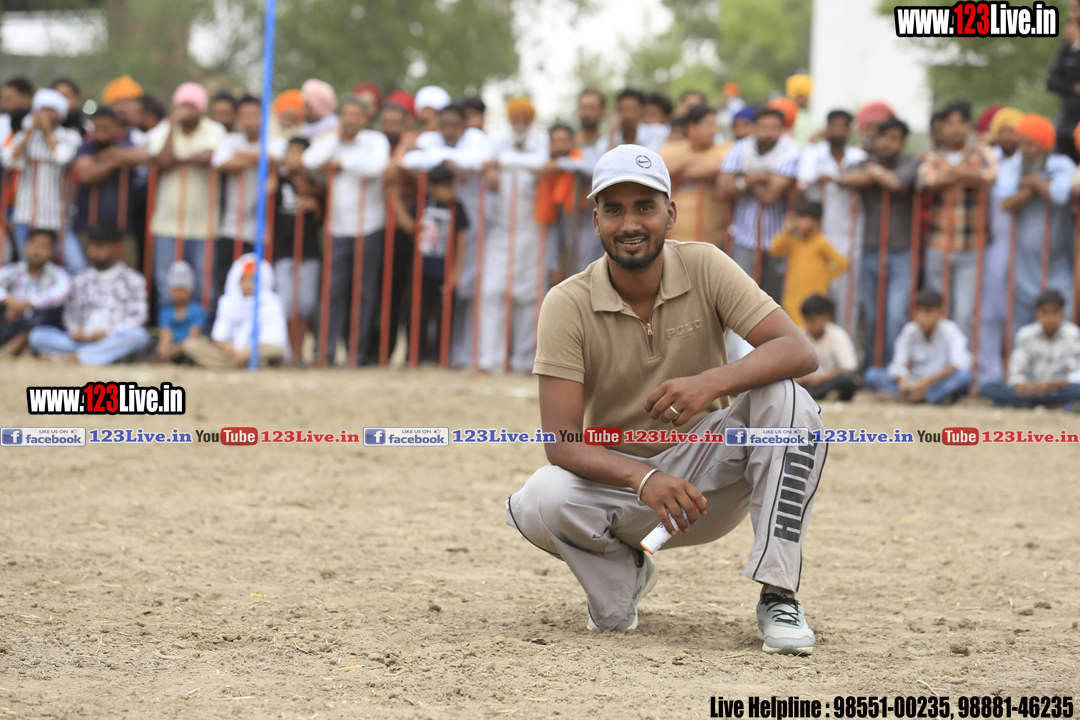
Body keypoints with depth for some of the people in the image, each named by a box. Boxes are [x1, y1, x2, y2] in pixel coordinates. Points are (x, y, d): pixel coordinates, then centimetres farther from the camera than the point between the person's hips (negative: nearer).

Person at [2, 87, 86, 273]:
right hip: (26, 216, 2)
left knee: (78, 267, -17)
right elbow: (10, 159, -7)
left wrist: (47, 130, -5)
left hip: (59, 217, -2)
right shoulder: (24, 136, 9)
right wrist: (31, 130, -8)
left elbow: (63, 156, -17)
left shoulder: (70, 137, 3)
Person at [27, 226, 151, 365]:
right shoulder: (81, 280, 20)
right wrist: (75, 331, -8)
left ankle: (74, 356, -40)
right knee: (37, 335, -20)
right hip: (84, 340, 3)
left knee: (138, 335, -38)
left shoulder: (133, 280, 9)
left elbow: (138, 317, 0)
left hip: (114, 339, -3)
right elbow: (71, 314, 15)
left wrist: (107, 333, -13)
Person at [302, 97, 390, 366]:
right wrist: (337, 136, -3)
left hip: (369, 229, -2)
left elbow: (375, 166, -19)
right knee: (334, 292, -3)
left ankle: (359, 353, 6)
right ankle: (326, 353, -2)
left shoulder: (376, 140, 1)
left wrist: (342, 162, -8)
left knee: (366, 293, 1)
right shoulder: (332, 141, 10)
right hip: (338, 229, 2)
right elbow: (310, 161, -8)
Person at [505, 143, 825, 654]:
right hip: (618, 477, -1)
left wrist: (713, 382, -39)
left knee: (787, 402, -26)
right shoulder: (568, 305, -14)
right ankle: (621, 573, 3)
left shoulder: (704, 267, -10)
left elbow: (798, 351, -20)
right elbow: (561, 440, -21)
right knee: (540, 501, -32)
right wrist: (643, 478, -40)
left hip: (709, 472, 1)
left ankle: (777, 598, -23)